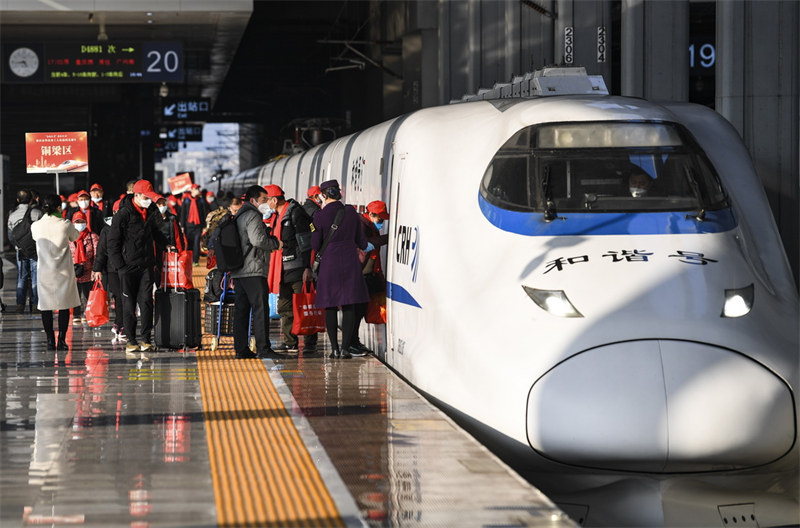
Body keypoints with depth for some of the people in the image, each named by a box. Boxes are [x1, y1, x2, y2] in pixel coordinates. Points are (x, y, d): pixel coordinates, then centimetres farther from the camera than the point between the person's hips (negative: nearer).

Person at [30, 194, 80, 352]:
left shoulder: (36, 226, -6)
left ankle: (50, 341, 6)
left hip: (45, 272, 1)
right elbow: (75, 237, 9)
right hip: (64, 271, -1)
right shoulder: (65, 224, -10)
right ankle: (61, 340, 3)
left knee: (46, 307, 7)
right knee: (64, 306, 6)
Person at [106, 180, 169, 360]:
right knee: (129, 304, 2)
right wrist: (120, 266, -10)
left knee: (146, 301, -3)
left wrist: (165, 245, 8)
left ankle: (145, 339, 0)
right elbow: (113, 242, -7)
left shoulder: (151, 211, 7)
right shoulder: (123, 214, -10)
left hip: (147, 266, 4)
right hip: (128, 266, -4)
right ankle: (131, 342, 8)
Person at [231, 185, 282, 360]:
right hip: (254, 270, -10)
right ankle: (263, 348, -12)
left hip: (239, 271, 10)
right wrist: (276, 244, -6)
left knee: (241, 309, 6)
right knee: (260, 309, -9)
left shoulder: (240, 216, 21)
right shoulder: (253, 216, -9)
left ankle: (241, 349, 6)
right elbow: (257, 240, -19)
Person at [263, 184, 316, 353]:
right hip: (283, 269, 9)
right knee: (284, 307, 11)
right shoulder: (276, 216, 16)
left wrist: (307, 267, -20)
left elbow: (305, 241, -15)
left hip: (298, 268, -9)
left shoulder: (295, 212, -11)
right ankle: (290, 342, 18)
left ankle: (310, 342, -4)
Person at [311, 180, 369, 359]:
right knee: (349, 307, 5)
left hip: (329, 263, -2)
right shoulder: (351, 212, 0)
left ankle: (335, 348, 5)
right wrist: (360, 247, 30)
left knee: (330, 307, 8)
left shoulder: (320, 216, -8)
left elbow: (315, 246, -3)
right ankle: (345, 347, -2)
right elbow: (361, 241, 8)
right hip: (350, 262, 2)